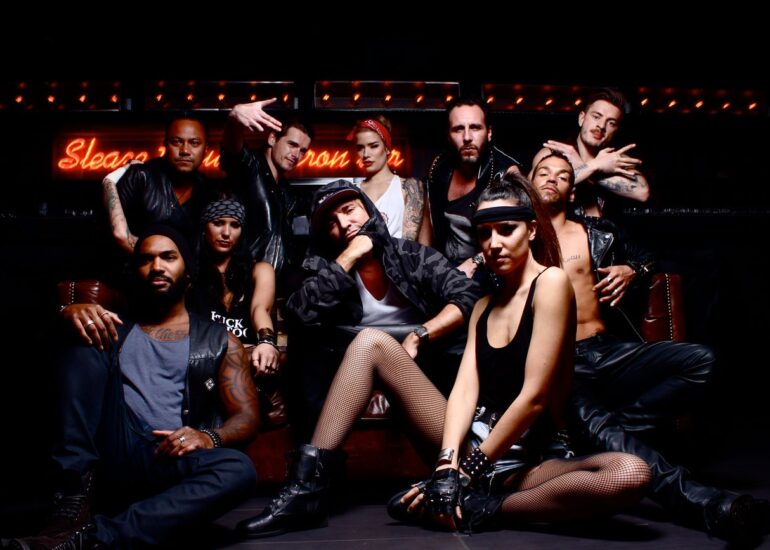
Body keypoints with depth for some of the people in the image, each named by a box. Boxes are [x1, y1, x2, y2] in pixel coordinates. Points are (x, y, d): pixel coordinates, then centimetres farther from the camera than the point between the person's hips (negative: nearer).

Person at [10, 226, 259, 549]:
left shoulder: (219, 342, 16)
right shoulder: (113, 327, 21)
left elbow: (246, 417, 7)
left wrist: (209, 437, -16)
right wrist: (68, 314, -18)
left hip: (169, 459, -1)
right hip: (110, 449, 1)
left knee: (239, 469, -33)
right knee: (85, 340, -15)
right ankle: (74, 500, -27)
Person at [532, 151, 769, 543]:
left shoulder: (597, 232, 18)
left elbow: (644, 258, 29)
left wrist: (630, 270, 8)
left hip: (608, 353, 4)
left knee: (700, 361, -18)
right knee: (596, 425, -34)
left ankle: (616, 431, -16)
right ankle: (707, 505, -43)